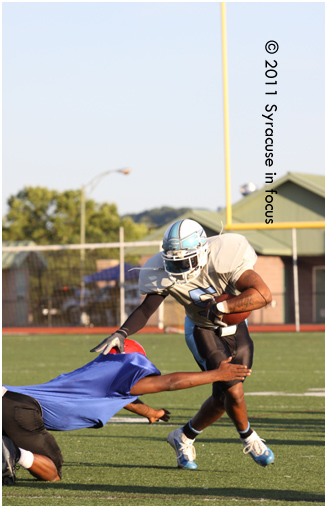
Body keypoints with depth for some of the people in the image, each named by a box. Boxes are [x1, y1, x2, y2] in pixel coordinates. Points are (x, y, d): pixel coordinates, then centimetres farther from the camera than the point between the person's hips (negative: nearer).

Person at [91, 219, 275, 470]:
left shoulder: (224, 259, -34)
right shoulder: (164, 273, -26)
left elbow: (263, 294, -40)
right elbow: (146, 309, -18)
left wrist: (221, 307, -46)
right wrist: (121, 333, -35)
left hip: (234, 326, 1)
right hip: (202, 330, -1)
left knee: (223, 398, 4)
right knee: (233, 391, -16)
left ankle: (185, 437, 30)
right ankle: (248, 437, 13)